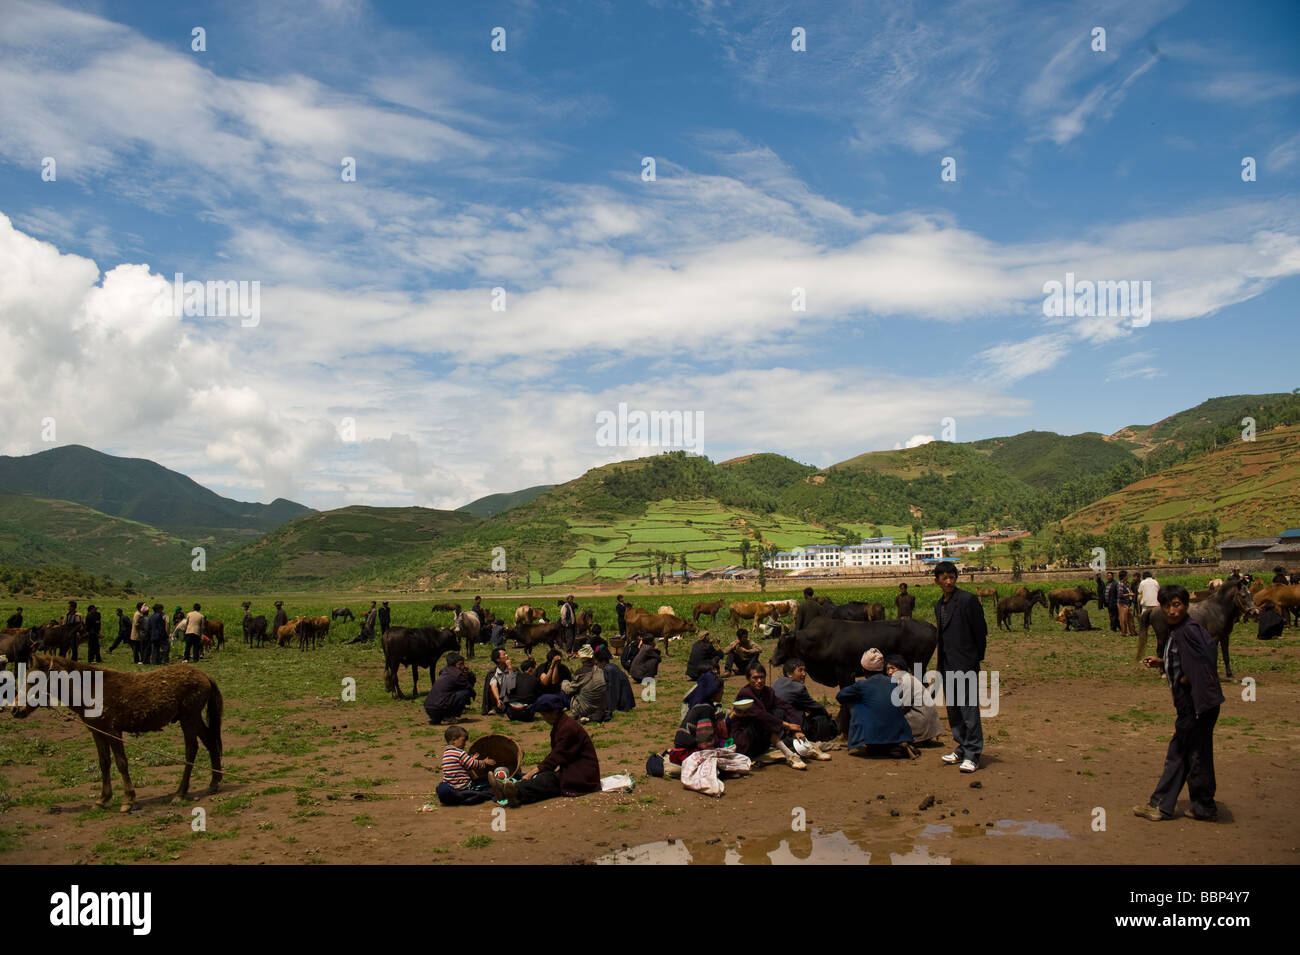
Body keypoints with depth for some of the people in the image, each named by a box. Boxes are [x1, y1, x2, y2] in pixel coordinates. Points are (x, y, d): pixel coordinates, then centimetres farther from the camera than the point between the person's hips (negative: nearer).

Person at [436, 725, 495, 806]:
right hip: (462, 787, -8)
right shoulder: (460, 753, -16)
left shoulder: (446, 753, 11)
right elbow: (473, 765, -9)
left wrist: (472, 759, 21)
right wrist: (485, 762, 6)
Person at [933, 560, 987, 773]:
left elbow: (981, 630, -7)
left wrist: (976, 658, -1)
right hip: (947, 665, 8)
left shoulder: (968, 599, -9)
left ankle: (973, 755, 0)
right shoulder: (939, 605, 14)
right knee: (953, 710, 14)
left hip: (965, 664, -8)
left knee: (969, 709, -6)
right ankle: (962, 749, 24)